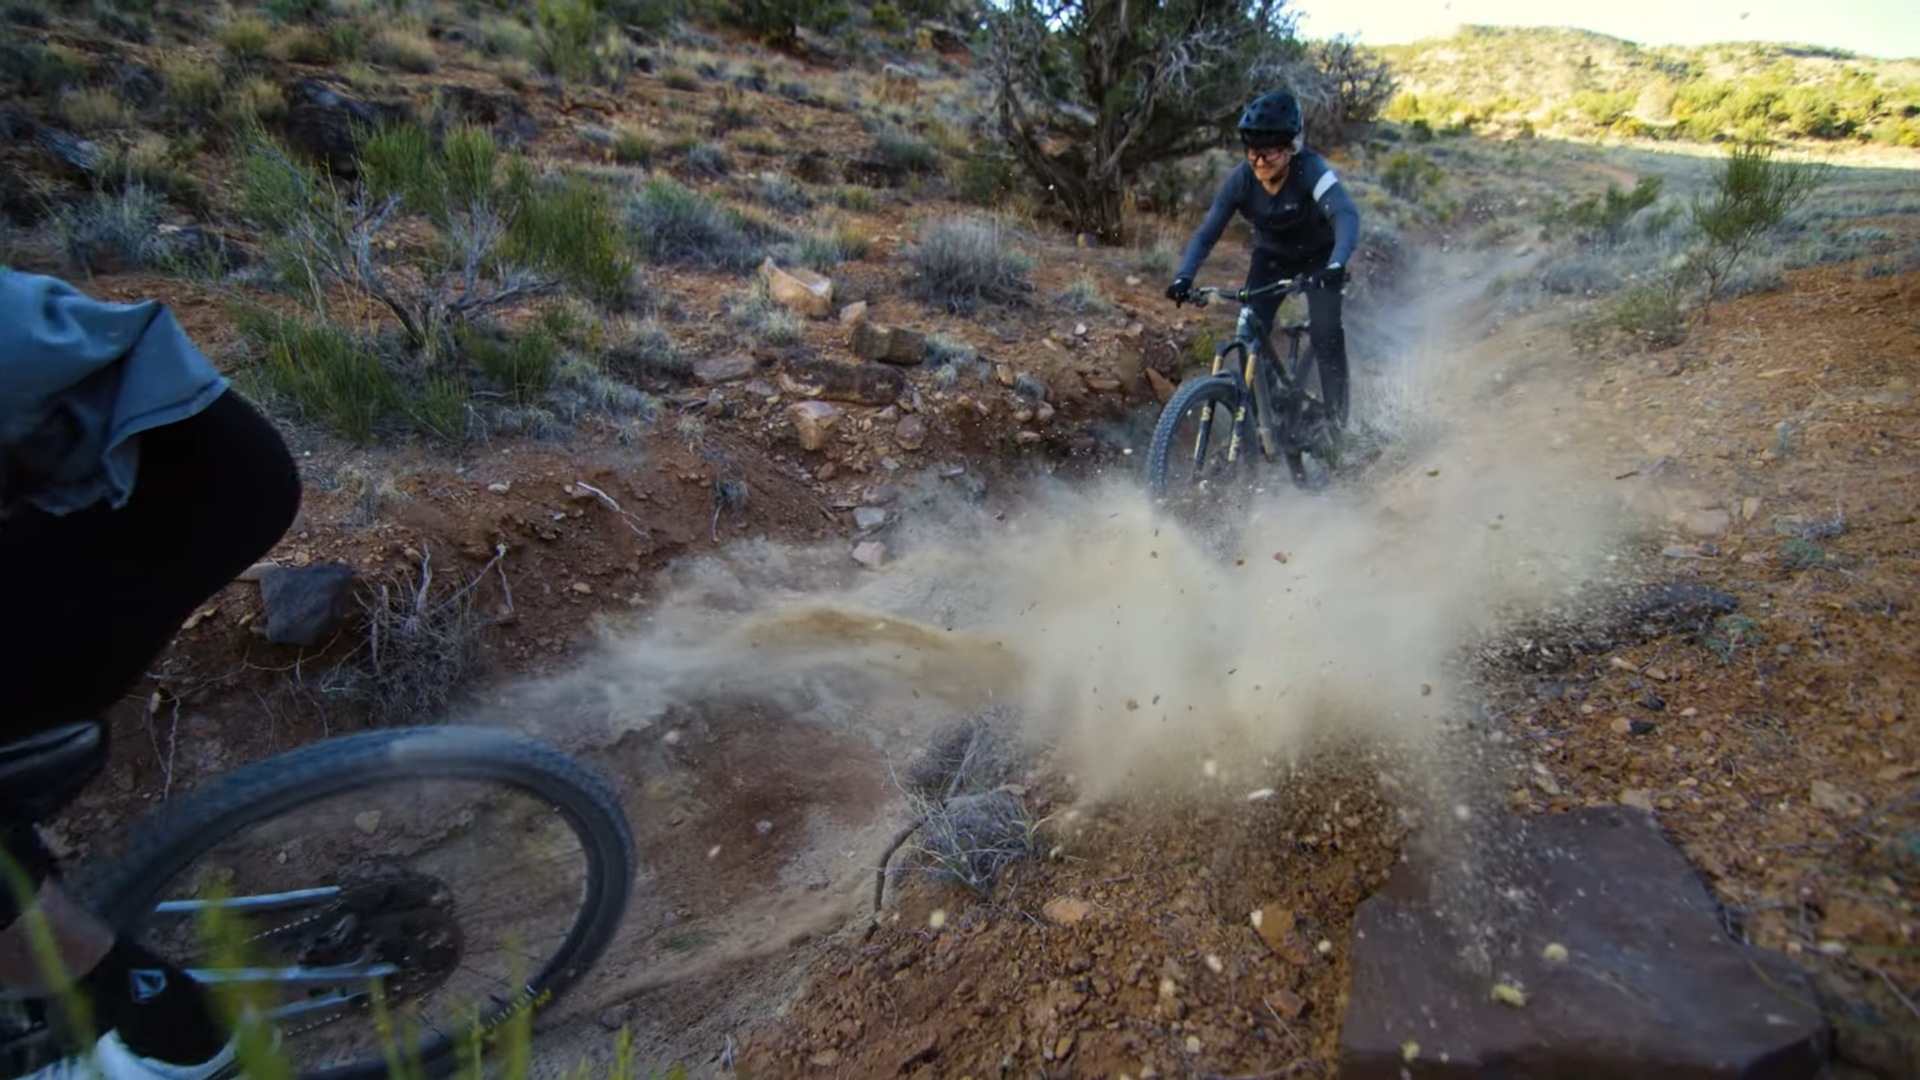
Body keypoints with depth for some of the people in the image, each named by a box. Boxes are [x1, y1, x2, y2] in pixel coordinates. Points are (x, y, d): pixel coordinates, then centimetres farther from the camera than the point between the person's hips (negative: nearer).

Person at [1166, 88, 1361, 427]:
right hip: (1272, 255, 3)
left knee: (1325, 332, -17)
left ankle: (1336, 416, 1)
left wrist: (1336, 265, -65)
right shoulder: (1240, 179, -22)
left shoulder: (1311, 170, -32)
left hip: (1318, 255, -3)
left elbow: (1346, 216, -46)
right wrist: (1184, 277, -40)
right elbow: (1207, 233, -23)